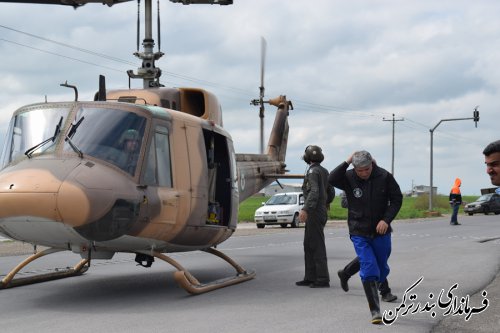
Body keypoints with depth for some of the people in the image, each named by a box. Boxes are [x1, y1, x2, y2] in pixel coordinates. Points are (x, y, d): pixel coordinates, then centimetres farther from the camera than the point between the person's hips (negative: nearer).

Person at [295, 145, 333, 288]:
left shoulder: (313, 171, -12)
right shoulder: (324, 171, 15)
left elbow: (314, 192, -25)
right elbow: (331, 191, 22)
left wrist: (305, 209, -33)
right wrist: (325, 203, 40)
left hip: (314, 212, -10)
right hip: (321, 211, 10)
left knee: (317, 246, -7)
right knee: (308, 245, 13)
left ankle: (323, 279, -5)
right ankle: (310, 277, 16)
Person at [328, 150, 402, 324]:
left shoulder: (384, 177, -8)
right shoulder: (349, 178, -9)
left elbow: (397, 199, -3)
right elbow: (332, 179, -28)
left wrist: (386, 220, -14)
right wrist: (347, 162, -27)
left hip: (381, 232, 1)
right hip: (359, 233, -1)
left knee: (381, 269, 14)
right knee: (369, 271, -10)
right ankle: (375, 312, -4)